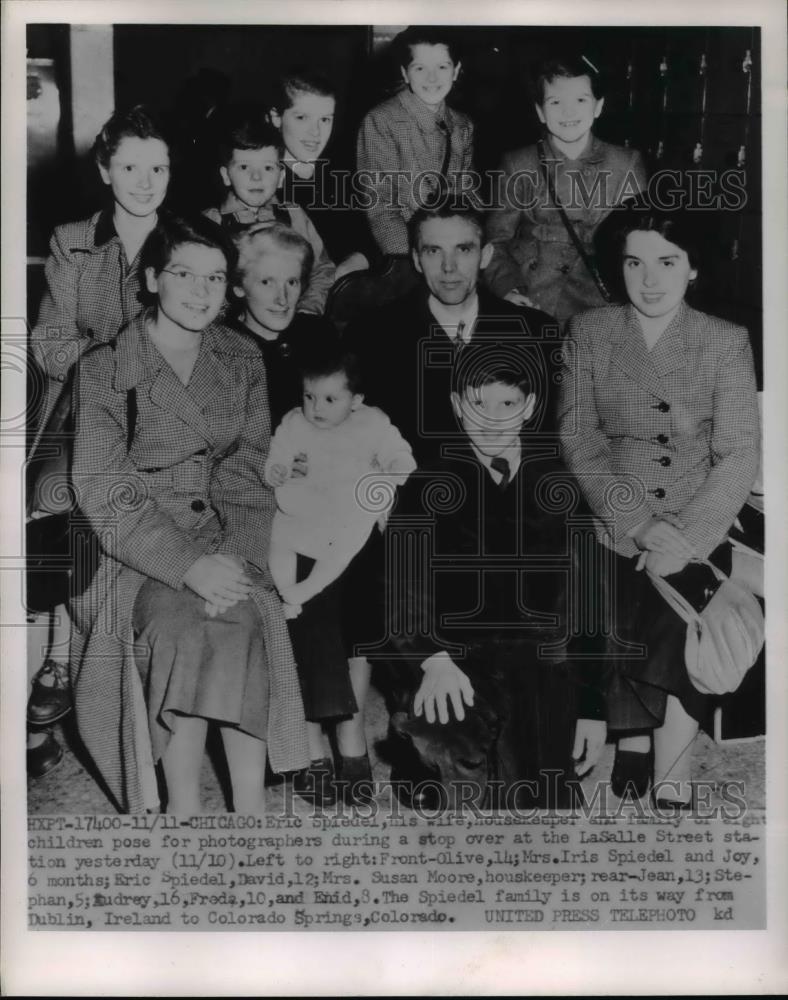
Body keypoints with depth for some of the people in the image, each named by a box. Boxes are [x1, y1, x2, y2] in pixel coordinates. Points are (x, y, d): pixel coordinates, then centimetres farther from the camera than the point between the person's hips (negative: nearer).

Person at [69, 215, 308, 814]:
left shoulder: (244, 363, 9)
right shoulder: (106, 369, -3)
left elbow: (248, 477, 5)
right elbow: (103, 492, -10)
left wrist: (235, 559, -15)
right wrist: (187, 564, -23)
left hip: (224, 545, 3)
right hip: (133, 554, -2)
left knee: (244, 619, -28)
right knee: (184, 628, -31)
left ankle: (251, 809, -23)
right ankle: (182, 808, -21)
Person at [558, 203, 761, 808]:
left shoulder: (726, 342, 2)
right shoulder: (589, 333, 5)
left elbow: (739, 456, -3)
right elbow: (579, 439, -1)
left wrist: (685, 534, -17)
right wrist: (640, 526, -13)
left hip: (699, 527, 0)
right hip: (613, 524, 1)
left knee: (684, 614, -25)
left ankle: (638, 738, -4)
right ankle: (671, 771, 1)